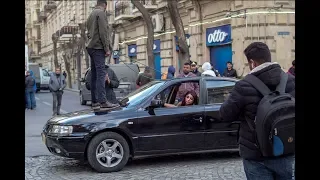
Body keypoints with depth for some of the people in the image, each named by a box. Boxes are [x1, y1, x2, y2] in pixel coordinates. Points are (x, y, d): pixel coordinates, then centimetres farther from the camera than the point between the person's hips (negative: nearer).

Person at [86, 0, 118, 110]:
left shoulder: (91, 15, 23)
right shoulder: (101, 13, -5)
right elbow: (103, 32, -14)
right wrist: (107, 48, -14)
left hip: (91, 47, 9)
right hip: (98, 47, -9)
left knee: (94, 75, 8)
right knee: (101, 74, -15)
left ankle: (94, 102, 7)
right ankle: (103, 102, -22)